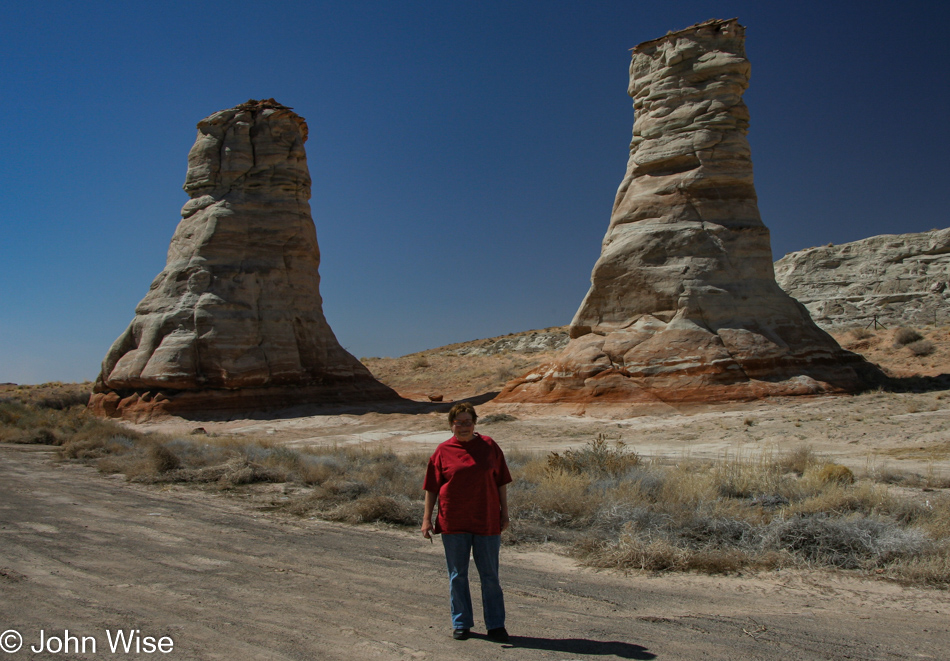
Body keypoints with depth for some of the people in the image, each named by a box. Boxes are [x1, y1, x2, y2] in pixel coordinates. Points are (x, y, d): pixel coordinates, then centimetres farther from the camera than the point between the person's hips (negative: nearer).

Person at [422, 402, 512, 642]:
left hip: (486, 521, 0)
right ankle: (461, 623, 24)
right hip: (453, 523, 0)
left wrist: (504, 513, 4)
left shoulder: (489, 446, 3)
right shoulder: (443, 451, 1)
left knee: (490, 575, 7)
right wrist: (427, 518, -1)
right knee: (457, 575, 10)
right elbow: (432, 488, 3)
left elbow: (501, 482, 7)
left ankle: (495, 625, 19)